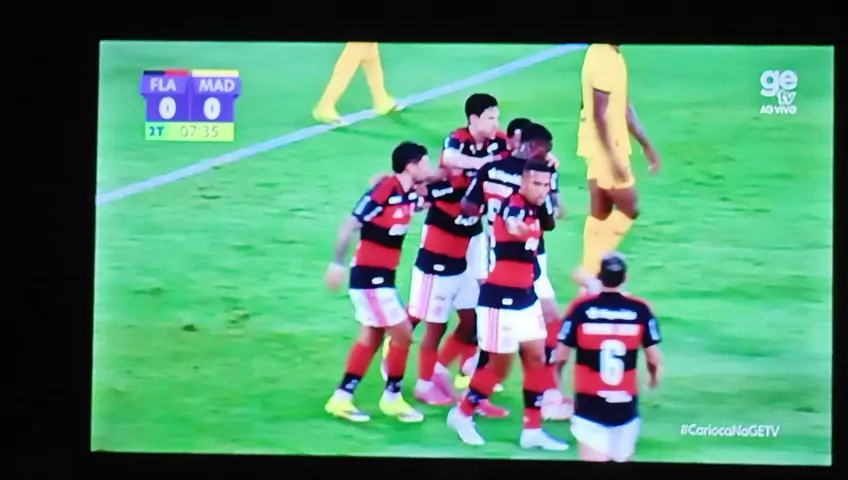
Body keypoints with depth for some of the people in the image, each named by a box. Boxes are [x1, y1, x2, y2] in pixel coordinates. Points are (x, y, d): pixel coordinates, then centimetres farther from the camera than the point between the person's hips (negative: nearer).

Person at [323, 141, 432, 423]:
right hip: (369, 275, -9)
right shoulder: (384, 191, -21)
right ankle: (392, 398, 14)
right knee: (403, 335, -2)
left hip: (381, 275, 9)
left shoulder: (409, 194, 3)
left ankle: (341, 399, 19)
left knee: (371, 337, 13)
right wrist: (337, 263, -18)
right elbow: (349, 226, -18)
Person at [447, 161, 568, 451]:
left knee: (536, 359, 8)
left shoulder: (535, 208, 7)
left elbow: (550, 223, 30)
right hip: (500, 297, -8)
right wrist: (518, 228, -63)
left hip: (525, 296, 8)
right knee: (500, 365, 1)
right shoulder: (512, 205, -19)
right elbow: (513, 226, -43)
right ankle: (462, 414, 22)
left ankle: (532, 430, 17)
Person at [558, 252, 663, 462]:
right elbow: (654, 359, 1)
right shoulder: (640, 310, -5)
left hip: (589, 404, -1)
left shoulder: (581, 308, -8)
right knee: (621, 458, 19)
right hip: (625, 405, 1)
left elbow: (562, 355, 0)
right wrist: (653, 376, 25)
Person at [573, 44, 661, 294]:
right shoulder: (602, 60, -21)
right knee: (628, 208, -3)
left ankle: (591, 270, 18)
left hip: (608, 148, 9)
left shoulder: (612, 56, 11)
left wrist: (646, 145, 19)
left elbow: (622, 107, 18)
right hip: (604, 149, -9)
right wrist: (613, 158, -24)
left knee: (600, 212, 12)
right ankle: (590, 268, 0)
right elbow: (599, 115, -24)